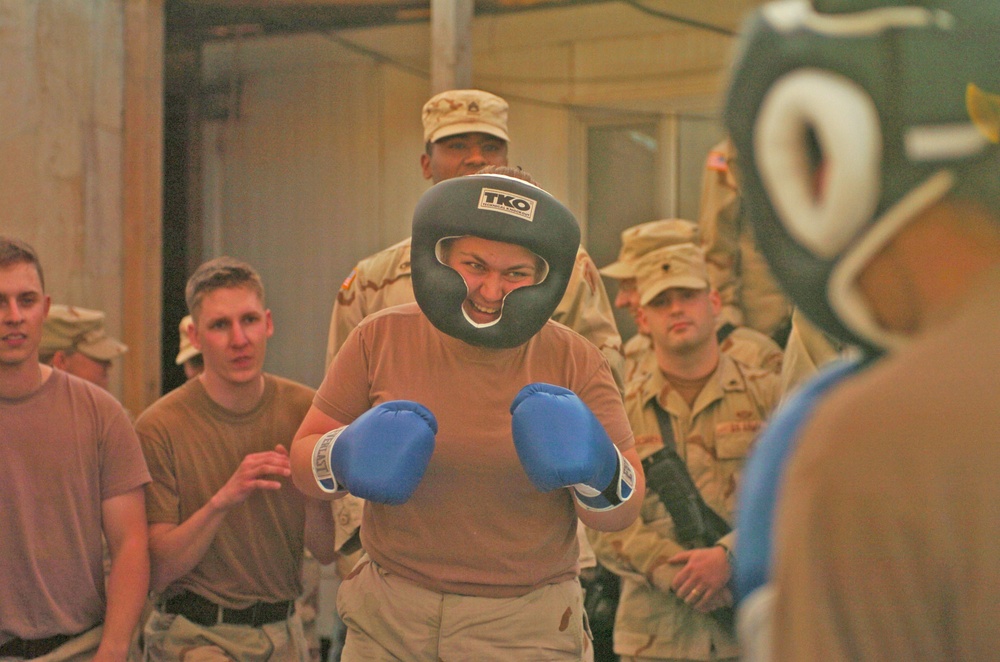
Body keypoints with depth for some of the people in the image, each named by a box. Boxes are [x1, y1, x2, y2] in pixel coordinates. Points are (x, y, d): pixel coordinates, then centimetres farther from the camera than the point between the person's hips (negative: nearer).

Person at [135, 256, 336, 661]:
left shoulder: (305, 410, 3)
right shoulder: (159, 428, -9)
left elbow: (326, 551, 3)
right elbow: (158, 571, -10)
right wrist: (222, 501, -24)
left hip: (285, 629, 6)